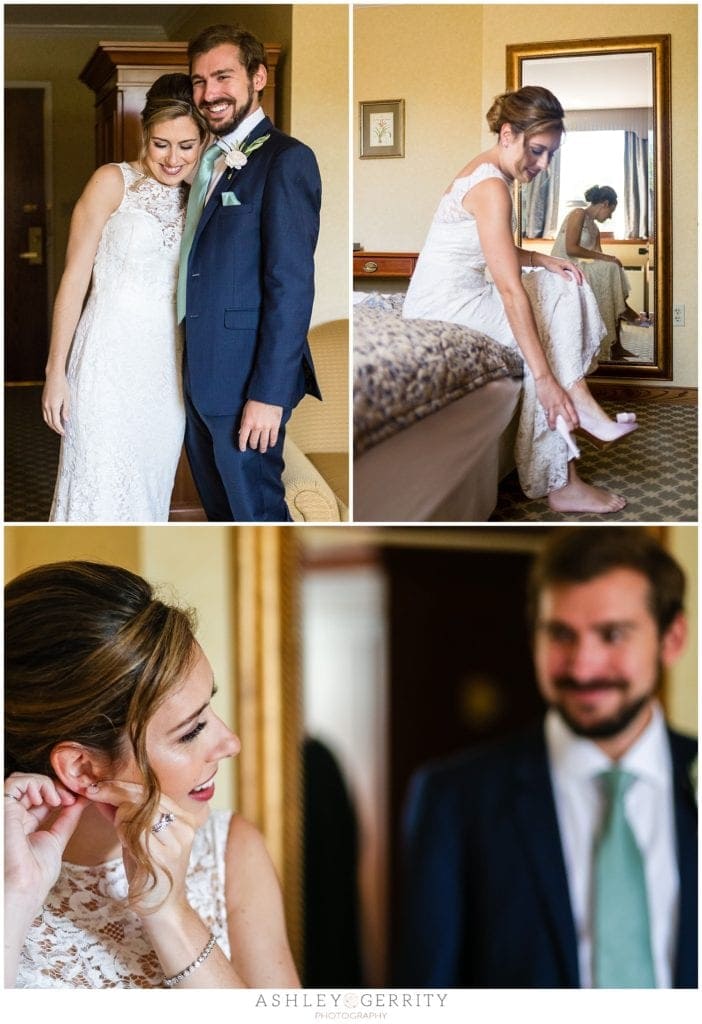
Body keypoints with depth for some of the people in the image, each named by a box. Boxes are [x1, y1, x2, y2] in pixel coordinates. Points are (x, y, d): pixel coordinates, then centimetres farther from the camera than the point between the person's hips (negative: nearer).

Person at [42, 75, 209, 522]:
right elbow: (75, 278, -6)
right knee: (100, 487, -5)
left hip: (167, 365, 5)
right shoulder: (113, 182, -5)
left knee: (149, 491, 11)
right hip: (111, 356, -5)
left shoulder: (194, 199, 10)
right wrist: (57, 372, -9)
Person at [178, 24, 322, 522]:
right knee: (220, 510, 17)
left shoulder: (285, 159, -12)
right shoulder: (211, 162, 15)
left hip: (246, 381, -8)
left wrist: (269, 393, -22)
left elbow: (292, 284, -18)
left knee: (257, 514, -1)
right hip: (201, 375, 8)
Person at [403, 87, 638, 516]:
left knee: (563, 287, 7)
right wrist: (545, 377, -29)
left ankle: (579, 400, -6)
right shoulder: (491, 187, -22)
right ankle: (562, 484, -11)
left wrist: (542, 260, 1)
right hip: (445, 306, -10)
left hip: (464, 296, 10)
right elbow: (511, 292, -27)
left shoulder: (487, 171, 9)